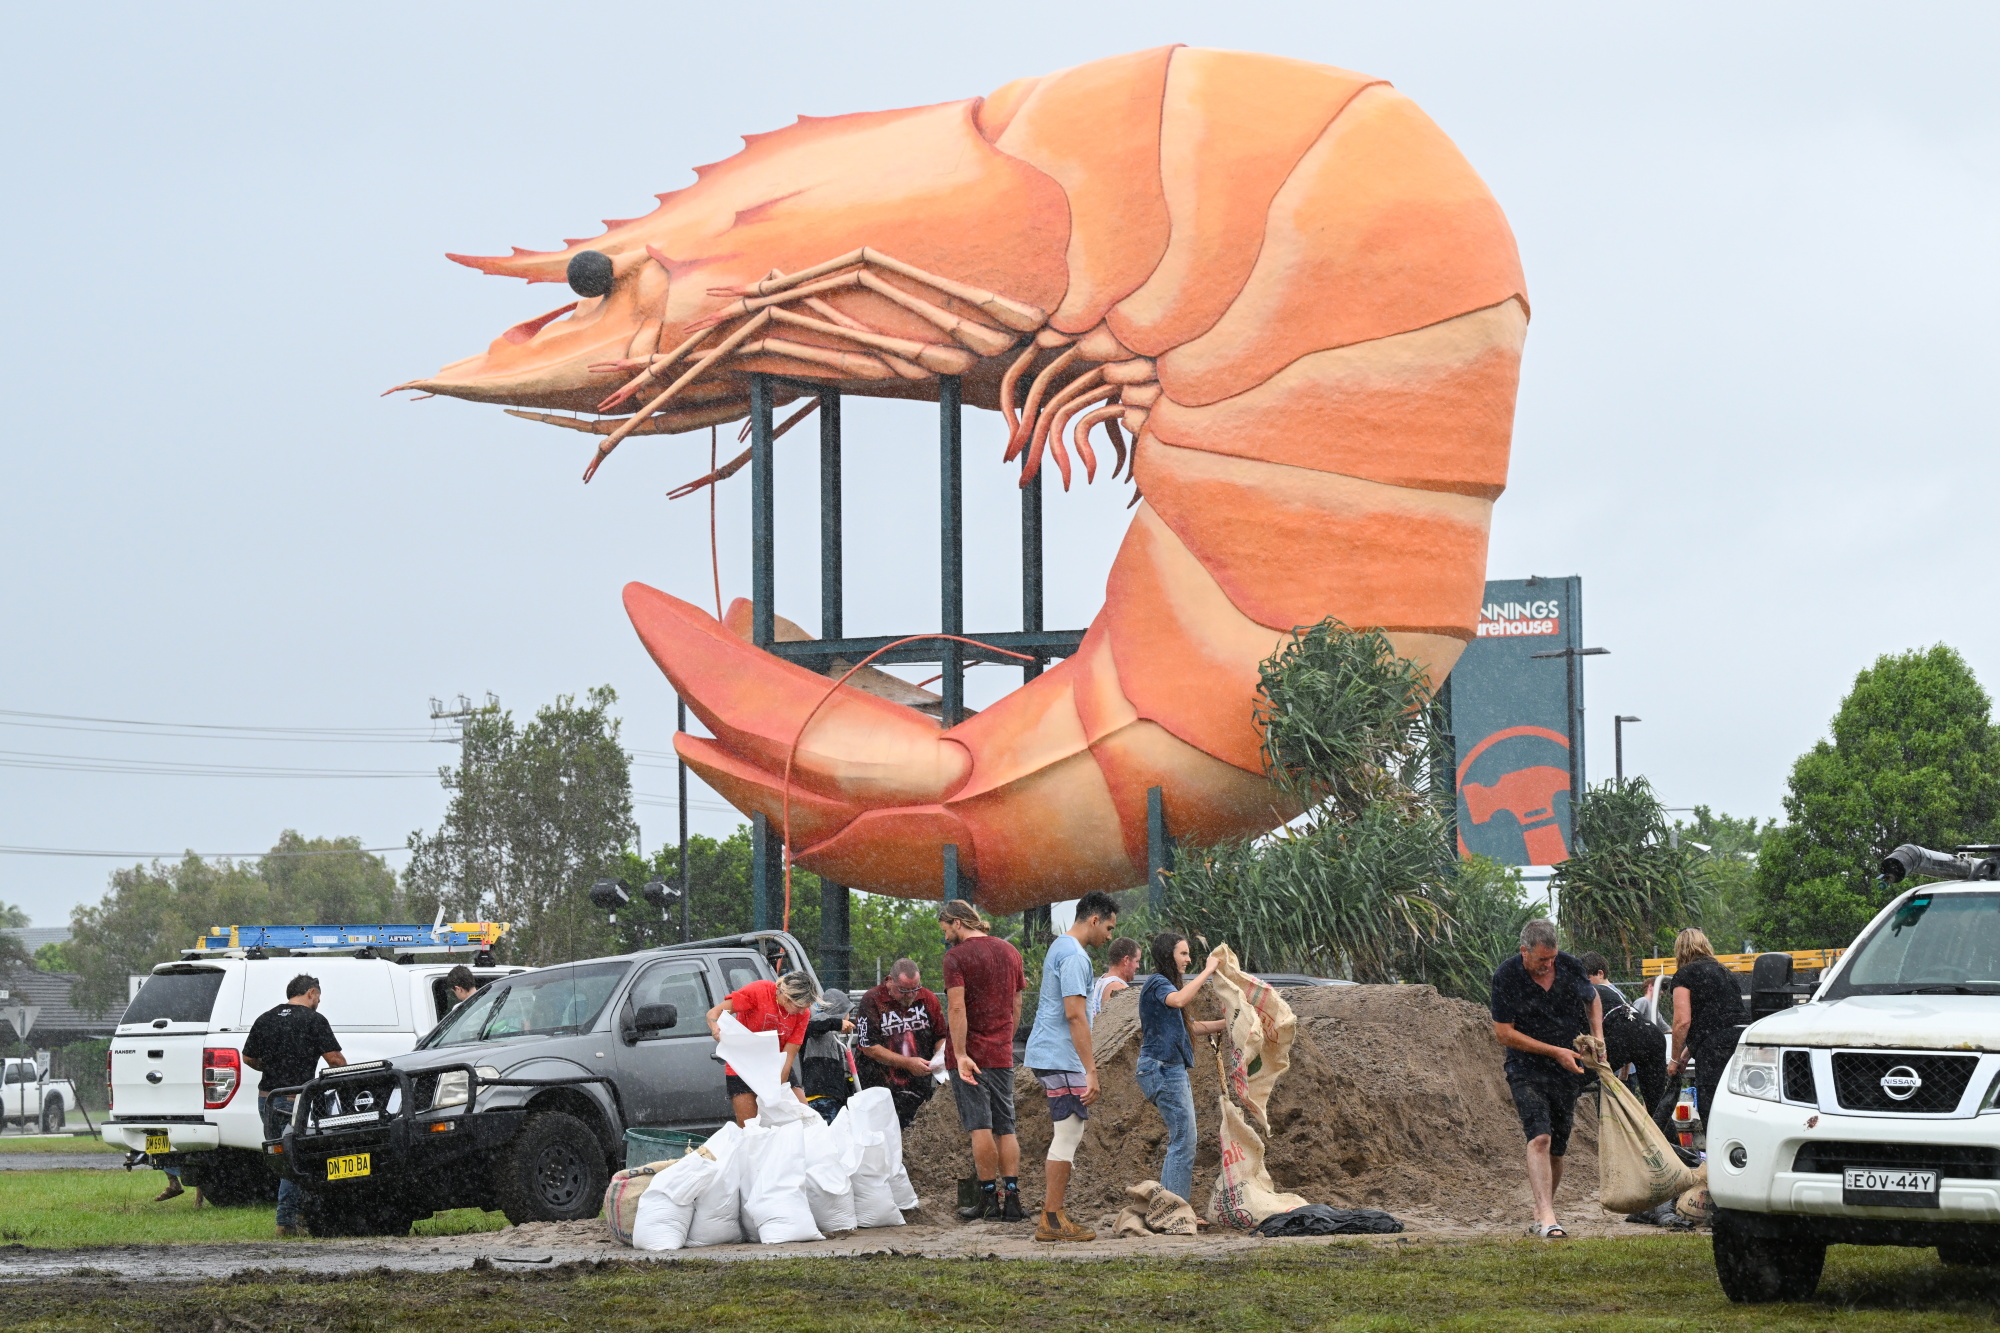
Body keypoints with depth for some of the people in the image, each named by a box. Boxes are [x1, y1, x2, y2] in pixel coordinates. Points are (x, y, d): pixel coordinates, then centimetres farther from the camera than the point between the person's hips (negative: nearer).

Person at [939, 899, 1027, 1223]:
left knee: (980, 1127, -3)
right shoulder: (1009, 951, 11)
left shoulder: (957, 956, -9)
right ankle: (1012, 1198, 2)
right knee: (1005, 1127, 7)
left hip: (970, 1054, -6)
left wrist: (960, 1055, -20)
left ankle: (989, 1198, -2)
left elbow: (957, 1008, -18)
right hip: (1002, 1055, 6)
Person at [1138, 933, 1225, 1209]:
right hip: (1162, 1068, -11)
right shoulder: (1158, 983, -9)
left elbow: (1192, 1027, 25)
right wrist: (1207, 971, -27)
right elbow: (1179, 1000, -33)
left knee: (1180, 1141, 11)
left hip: (1172, 1070, 11)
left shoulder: (1166, 984, 22)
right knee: (1183, 1140, -11)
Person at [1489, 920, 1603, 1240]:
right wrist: (1555, 1052, -15)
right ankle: (1547, 1217, -30)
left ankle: (1542, 1209, 25)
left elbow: (1592, 1000, 20)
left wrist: (1597, 1036, 2)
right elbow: (1503, 1033, -12)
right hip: (1527, 1070, -4)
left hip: (1568, 1071, 4)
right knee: (1540, 1138, -22)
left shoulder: (1568, 966, 0)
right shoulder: (1506, 977, -12)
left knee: (1556, 1149, 8)